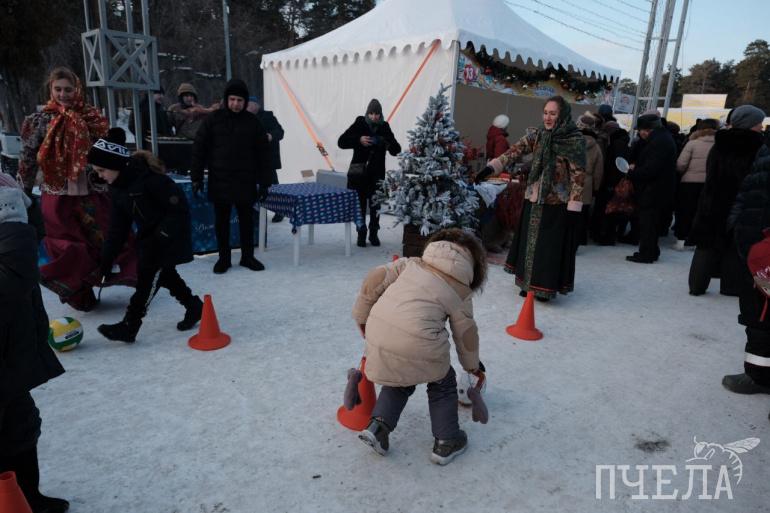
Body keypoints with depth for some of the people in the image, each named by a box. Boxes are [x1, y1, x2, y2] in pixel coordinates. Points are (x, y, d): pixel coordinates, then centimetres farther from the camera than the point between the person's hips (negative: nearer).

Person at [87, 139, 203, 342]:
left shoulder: (149, 177, -27)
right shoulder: (118, 187, 0)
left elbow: (179, 208, -25)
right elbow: (118, 227, 5)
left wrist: (163, 235, -25)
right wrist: (106, 260, 3)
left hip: (170, 234, -9)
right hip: (148, 236, 9)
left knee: (149, 276, -8)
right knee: (164, 274, 13)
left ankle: (129, 326, -2)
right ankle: (193, 306, 31)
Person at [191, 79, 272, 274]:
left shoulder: (253, 122, 2)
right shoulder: (213, 120, 0)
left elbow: (263, 154, 3)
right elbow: (199, 149, 2)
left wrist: (264, 182, 0)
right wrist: (197, 177, -2)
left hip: (246, 182, 1)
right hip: (219, 181, 0)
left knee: (247, 220, 8)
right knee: (222, 221, 7)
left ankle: (247, 256, 22)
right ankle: (223, 258, 19)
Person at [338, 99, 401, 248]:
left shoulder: (384, 127, 1)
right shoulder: (359, 124, -3)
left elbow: (397, 150, 0)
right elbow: (341, 142, -6)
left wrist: (389, 144, -22)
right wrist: (358, 140, -22)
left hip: (377, 173, 1)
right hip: (359, 172, -1)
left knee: (375, 205, 6)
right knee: (360, 204, 2)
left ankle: (373, 234, 20)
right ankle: (361, 234, 13)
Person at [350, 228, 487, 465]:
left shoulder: (411, 263, 17)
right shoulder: (461, 292, 11)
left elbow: (374, 279, 8)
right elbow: (466, 334, 18)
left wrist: (362, 316, 18)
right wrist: (472, 365, 36)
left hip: (378, 333, 4)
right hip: (416, 343, -4)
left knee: (400, 379, 31)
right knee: (443, 383, 24)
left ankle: (378, 425, 19)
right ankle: (446, 442, 31)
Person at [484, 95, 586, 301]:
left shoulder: (575, 140, -9)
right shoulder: (536, 135, 5)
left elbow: (578, 174, -10)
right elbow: (515, 150, -6)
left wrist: (574, 205, -14)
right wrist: (492, 166, -20)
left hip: (557, 202, -5)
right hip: (534, 199, 5)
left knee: (550, 245, 1)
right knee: (529, 241, 10)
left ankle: (544, 287, 14)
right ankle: (528, 283, 23)